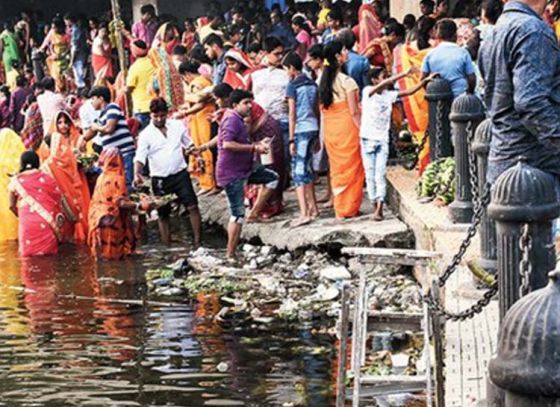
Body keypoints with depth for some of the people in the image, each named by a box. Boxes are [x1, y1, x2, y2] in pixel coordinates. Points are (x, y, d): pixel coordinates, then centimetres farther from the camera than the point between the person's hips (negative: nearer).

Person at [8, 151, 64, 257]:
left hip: (27, 223, -1)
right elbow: (58, 199, 6)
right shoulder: (46, 179, 7)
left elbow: (12, 206, 10)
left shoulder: (16, 181, 7)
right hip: (47, 223, 1)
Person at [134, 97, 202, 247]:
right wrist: (137, 174, -32)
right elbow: (140, 157, -16)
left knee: (192, 206, -8)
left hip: (180, 174, 1)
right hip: (160, 179, -1)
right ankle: (167, 246, 15)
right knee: (163, 214, 6)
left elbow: (188, 144, 17)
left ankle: (197, 241, -1)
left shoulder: (178, 125, 3)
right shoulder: (146, 134, -6)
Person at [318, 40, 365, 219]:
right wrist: (362, 130, -7)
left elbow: (322, 108, 8)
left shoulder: (323, 81, 4)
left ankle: (339, 208, 19)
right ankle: (349, 208, 8)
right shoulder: (347, 81, -14)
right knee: (351, 168, 4)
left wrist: (325, 132, 14)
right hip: (347, 127, -6)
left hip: (330, 129, 6)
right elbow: (354, 111, -14)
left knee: (337, 167, 14)